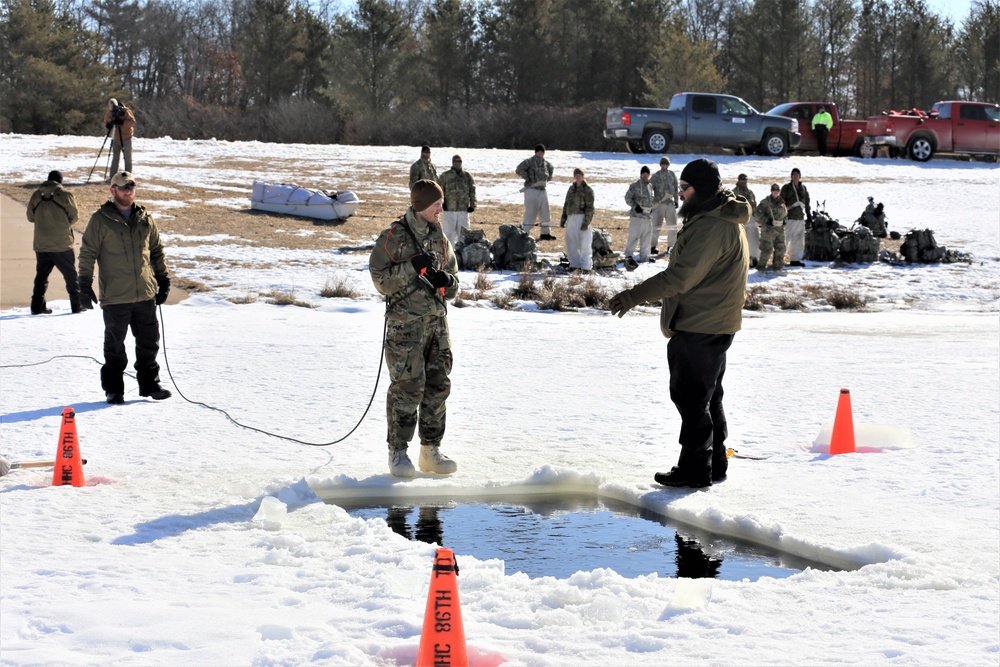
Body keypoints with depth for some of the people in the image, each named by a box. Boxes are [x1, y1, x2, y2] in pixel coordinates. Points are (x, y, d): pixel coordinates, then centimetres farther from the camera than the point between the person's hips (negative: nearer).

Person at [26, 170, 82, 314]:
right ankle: (77, 305, 8)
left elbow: (30, 217, 8)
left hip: (41, 244, 3)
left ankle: (37, 306, 11)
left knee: (41, 275, 13)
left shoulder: (36, 195, 2)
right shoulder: (65, 194, -8)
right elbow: (74, 216, -2)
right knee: (71, 275, 7)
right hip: (62, 243, -3)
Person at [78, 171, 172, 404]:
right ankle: (113, 389, 14)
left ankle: (149, 384, 20)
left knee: (149, 342, 8)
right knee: (115, 346, 4)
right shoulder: (100, 220, -3)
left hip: (146, 294, 4)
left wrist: (163, 279, 18)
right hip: (115, 297, -4)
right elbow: (87, 253, -2)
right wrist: (85, 285, -8)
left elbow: (157, 250, 20)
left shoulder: (145, 219, 10)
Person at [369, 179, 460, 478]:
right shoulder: (394, 237, -6)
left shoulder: (439, 237, 11)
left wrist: (446, 280, -5)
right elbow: (381, 280, -9)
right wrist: (413, 267, -20)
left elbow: (453, 281, 18)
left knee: (438, 385, 7)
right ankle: (397, 451, 4)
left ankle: (431, 450, 17)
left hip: (437, 321, 6)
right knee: (407, 387, -7)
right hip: (405, 322, -6)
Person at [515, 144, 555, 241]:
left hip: (542, 190, 8)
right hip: (532, 190, -7)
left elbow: (551, 168, 34)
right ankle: (524, 233, -9)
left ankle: (546, 233, 22)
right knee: (530, 212, -11)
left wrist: (549, 177, 21)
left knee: (545, 212, 12)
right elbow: (519, 170, -20)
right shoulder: (529, 161, -10)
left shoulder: (546, 163, 11)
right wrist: (528, 178, -17)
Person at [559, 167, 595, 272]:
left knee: (584, 243, -7)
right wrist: (563, 219, 17)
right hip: (571, 218, 7)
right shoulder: (571, 189, 16)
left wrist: (586, 222, -15)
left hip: (582, 218, -7)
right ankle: (574, 264, 18)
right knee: (571, 242, 8)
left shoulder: (588, 190, -4)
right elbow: (566, 205, 21)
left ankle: (586, 266, -4)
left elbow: (590, 208, -8)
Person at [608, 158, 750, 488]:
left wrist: (634, 296, -25)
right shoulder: (722, 220, 15)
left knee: (692, 398, -4)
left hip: (699, 329, -11)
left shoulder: (713, 228, -21)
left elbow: (681, 276, -27)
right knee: (707, 397, 18)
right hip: (711, 325, 11)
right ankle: (714, 463, 27)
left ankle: (694, 469, 1)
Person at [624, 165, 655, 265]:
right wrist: (635, 206, -14)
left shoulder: (650, 186, 15)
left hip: (647, 215, 7)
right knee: (634, 236, -8)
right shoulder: (635, 186, -6)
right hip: (637, 215, -7)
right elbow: (628, 198, -5)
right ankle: (628, 255, -2)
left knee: (646, 237, 10)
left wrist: (652, 207, 11)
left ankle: (644, 256, 18)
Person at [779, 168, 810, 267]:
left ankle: (795, 259, 17)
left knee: (799, 240, 9)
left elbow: (807, 203, 20)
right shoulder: (786, 187, -2)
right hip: (789, 217, -6)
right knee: (784, 240, -9)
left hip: (800, 217, 6)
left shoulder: (803, 188, 14)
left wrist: (809, 215, 16)